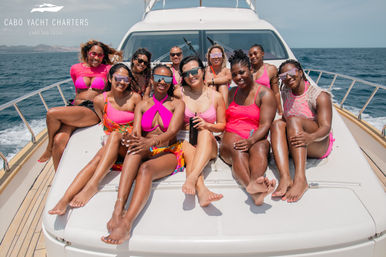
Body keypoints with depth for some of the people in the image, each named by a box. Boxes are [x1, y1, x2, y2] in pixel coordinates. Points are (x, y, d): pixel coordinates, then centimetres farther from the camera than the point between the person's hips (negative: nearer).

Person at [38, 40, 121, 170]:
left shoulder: (107, 69, 9)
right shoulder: (76, 69, 18)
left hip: (94, 111, -4)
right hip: (75, 106, 4)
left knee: (52, 113, -24)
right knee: (59, 141, -25)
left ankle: (49, 150, 2)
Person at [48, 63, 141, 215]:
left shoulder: (135, 98, 1)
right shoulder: (100, 100, 6)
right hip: (111, 144, 2)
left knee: (115, 135, -34)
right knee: (97, 158, -30)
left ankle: (92, 185, -43)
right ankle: (65, 199, -44)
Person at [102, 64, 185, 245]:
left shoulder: (177, 104, 8)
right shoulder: (142, 105, 17)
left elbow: (172, 132, -10)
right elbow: (136, 132, 1)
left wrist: (151, 141, -32)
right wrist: (135, 139, -27)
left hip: (169, 153, -2)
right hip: (146, 154, 2)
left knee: (146, 168, -36)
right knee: (135, 147, -35)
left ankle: (126, 224, -49)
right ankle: (118, 209, -47)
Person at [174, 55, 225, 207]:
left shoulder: (216, 96, 7)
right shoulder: (180, 93, 5)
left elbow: (222, 125, 12)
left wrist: (207, 125, -7)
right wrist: (185, 126, -9)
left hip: (208, 143, 1)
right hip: (184, 139, 0)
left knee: (205, 133, -34)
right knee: (190, 154, -34)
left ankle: (191, 178, -51)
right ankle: (202, 191, -58)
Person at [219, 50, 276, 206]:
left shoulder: (265, 94, 6)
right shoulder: (231, 93, 22)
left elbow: (265, 125, -6)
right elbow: (223, 121, 22)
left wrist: (250, 141, -25)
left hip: (256, 139, -1)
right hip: (231, 137, 1)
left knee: (261, 147, -37)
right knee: (237, 150, -35)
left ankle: (255, 181, -64)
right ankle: (251, 187, -62)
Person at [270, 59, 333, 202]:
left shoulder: (320, 95, -10)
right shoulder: (286, 93, 7)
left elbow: (326, 127, -20)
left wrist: (310, 137, -42)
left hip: (319, 145, -5)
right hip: (293, 145, 5)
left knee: (294, 120, -31)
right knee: (277, 124, -24)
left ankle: (300, 178, -48)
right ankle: (285, 178, -44)